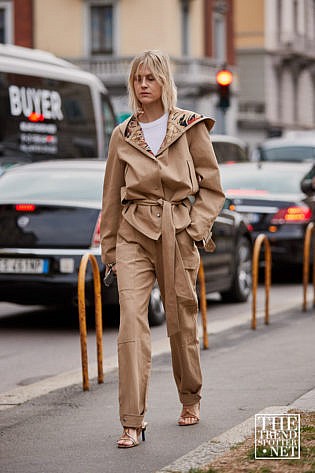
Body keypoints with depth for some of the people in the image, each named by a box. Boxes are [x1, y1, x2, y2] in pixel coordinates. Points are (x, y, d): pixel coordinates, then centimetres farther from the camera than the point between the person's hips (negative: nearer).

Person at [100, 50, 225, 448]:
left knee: (181, 321, 10)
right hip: (134, 234, 1)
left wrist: (195, 228, -7)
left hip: (178, 233, -1)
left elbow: (212, 187, 4)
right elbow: (112, 195, 13)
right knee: (131, 321, -12)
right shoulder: (122, 135, 6)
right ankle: (132, 423, -13)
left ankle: (190, 400, 35)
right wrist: (108, 247, 14)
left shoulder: (191, 127, 0)